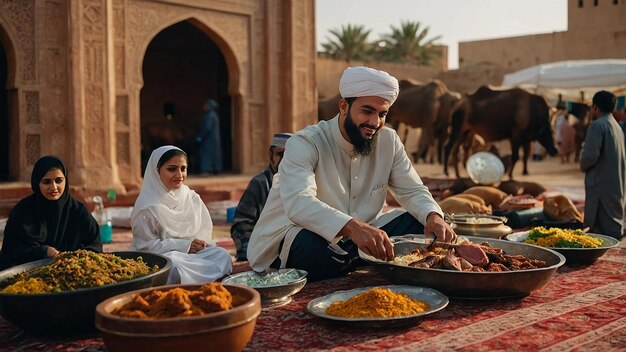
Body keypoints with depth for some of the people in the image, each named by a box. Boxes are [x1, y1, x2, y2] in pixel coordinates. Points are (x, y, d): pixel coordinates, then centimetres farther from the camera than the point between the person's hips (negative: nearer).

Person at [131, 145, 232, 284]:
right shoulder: (147, 206, -9)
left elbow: (205, 229, 14)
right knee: (175, 265, -38)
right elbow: (146, 247, -11)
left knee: (222, 255, -21)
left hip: (194, 253, 5)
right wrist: (184, 245, -15)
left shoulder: (192, 198, 9)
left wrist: (200, 243, -11)